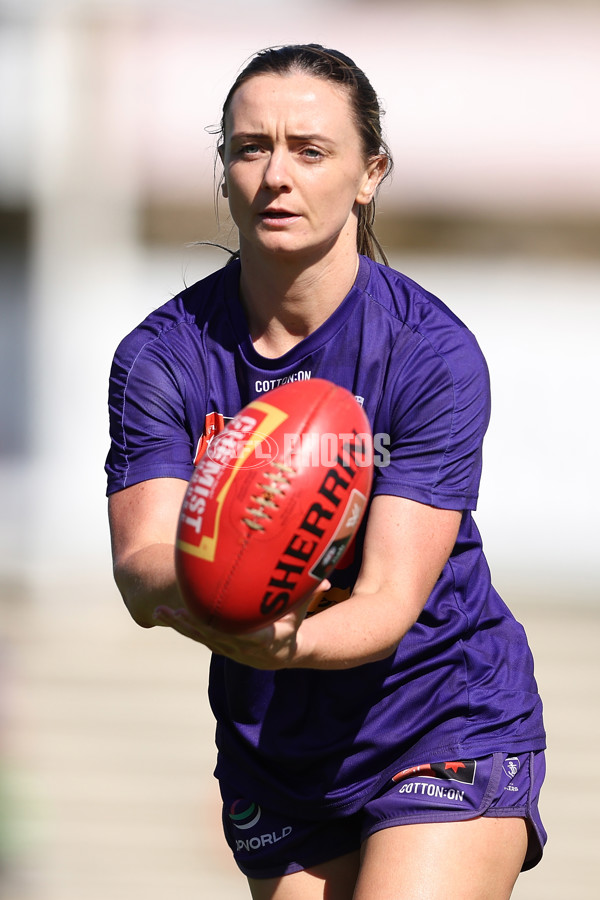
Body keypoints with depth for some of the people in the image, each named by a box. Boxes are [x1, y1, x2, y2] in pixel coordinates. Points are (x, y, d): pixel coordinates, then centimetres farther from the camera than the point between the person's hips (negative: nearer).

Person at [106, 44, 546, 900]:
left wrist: (288, 643, -46)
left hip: (449, 731, -4)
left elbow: (389, 602, -23)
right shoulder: (162, 356, -6)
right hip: (273, 756, 4)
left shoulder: (434, 353, -16)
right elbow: (142, 566, -19)